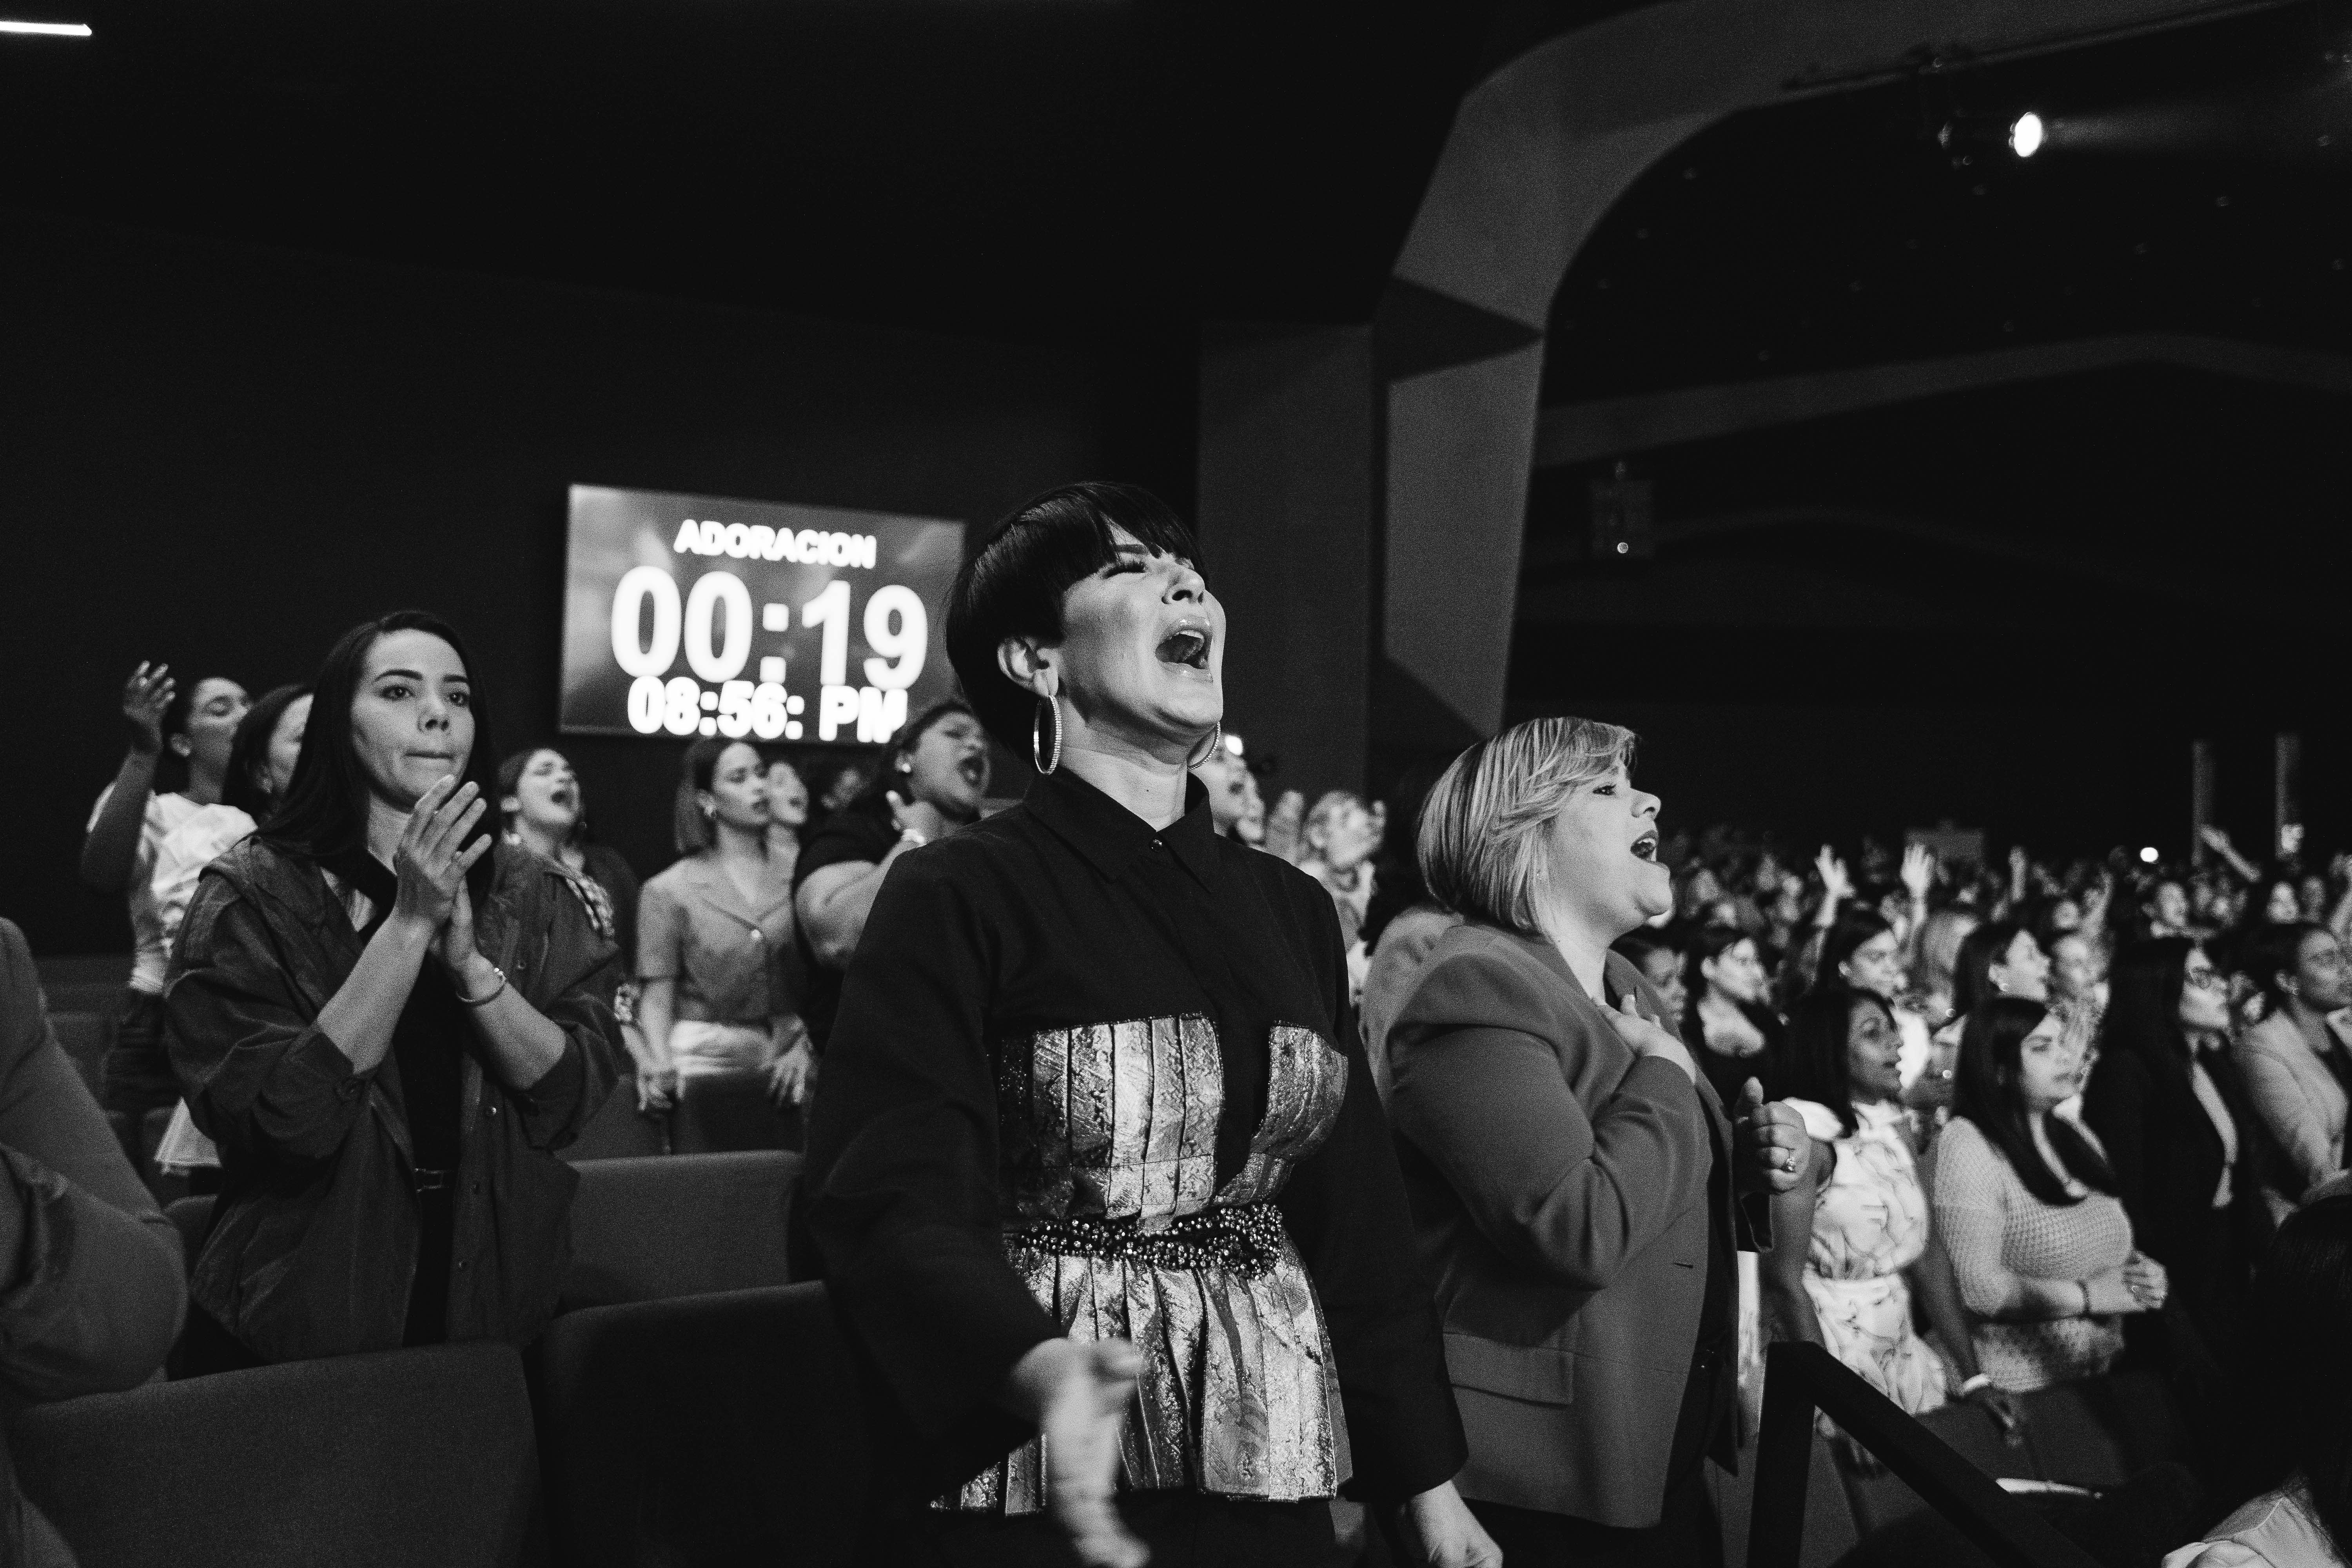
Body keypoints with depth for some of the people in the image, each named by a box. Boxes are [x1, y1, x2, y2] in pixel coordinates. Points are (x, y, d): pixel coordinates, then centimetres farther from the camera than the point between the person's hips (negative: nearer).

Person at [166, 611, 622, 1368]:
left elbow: (577, 1096, -9)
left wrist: (468, 961, -23)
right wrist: (409, 925, -24)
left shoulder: (534, 897, 0)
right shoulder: (254, 895, -9)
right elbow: (281, 1118, -20)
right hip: (304, 1323, -3)